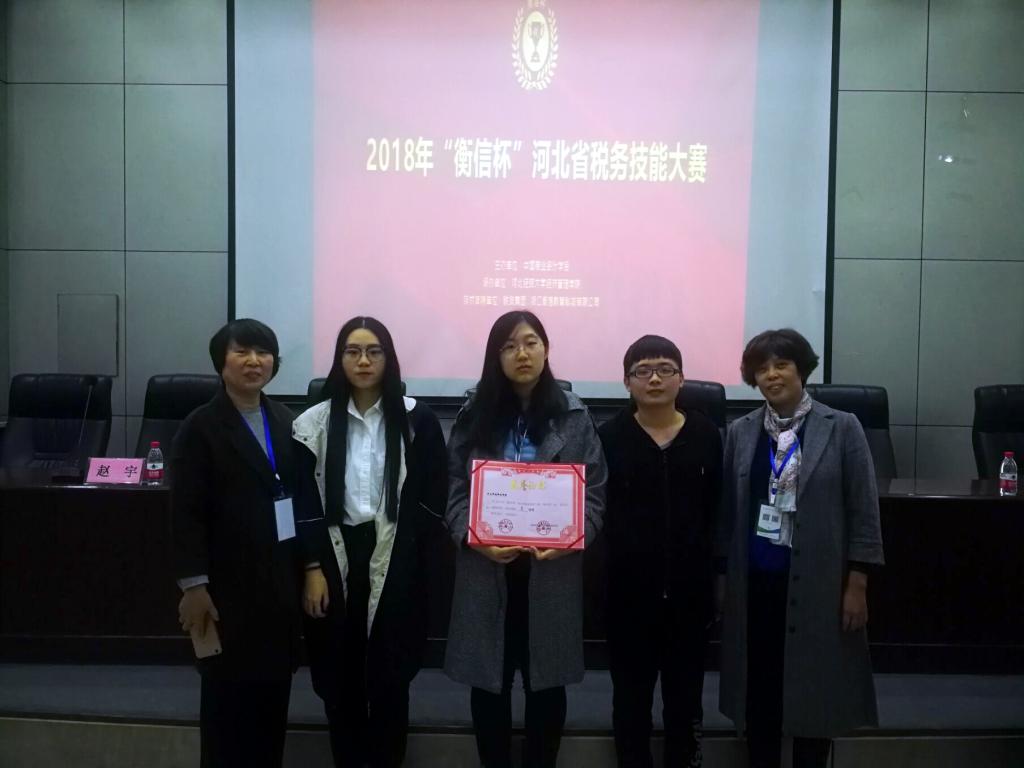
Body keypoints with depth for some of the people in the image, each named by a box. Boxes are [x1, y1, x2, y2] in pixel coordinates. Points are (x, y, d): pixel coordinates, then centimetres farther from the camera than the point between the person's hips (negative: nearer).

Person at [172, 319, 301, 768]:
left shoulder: (284, 421, 9)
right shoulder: (201, 427, -7)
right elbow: (186, 513, -10)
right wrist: (194, 584, -14)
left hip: (281, 578, 5)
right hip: (230, 583, -5)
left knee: (274, 689, 10)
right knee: (229, 694, 5)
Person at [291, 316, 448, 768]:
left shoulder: (416, 421, 0)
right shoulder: (316, 424, 3)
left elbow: (432, 500, 0)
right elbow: (303, 503, 1)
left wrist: (415, 558, -4)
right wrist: (313, 568, -5)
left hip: (395, 562, -1)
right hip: (335, 558, 1)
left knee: (389, 676, 3)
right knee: (338, 676, 7)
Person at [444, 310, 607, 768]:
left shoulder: (574, 417, 3)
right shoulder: (474, 417, 5)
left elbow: (594, 493, 0)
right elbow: (455, 491, 2)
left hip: (552, 570, 0)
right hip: (486, 570, 1)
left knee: (546, 682, 10)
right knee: (489, 682, 9)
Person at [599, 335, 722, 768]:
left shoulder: (706, 435, 1)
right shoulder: (609, 437, -3)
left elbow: (718, 512, 3)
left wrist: (717, 575, 3)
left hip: (690, 589, 1)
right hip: (629, 590, -1)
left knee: (685, 697, 13)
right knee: (631, 697, 11)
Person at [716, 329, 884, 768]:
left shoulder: (842, 428, -4)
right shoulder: (741, 432, 4)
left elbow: (864, 511, -4)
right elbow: (729, 509, 8)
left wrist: (856, 584, -7)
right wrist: (726, 574, 8)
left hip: (817, 584, -2)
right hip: (755, 584, 3)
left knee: (815, 692, 7)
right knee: (758, 692, 10)